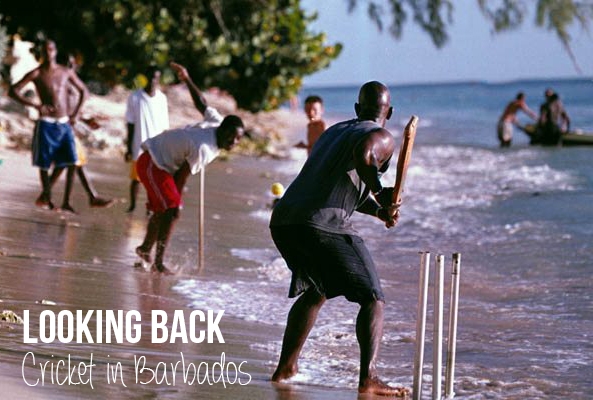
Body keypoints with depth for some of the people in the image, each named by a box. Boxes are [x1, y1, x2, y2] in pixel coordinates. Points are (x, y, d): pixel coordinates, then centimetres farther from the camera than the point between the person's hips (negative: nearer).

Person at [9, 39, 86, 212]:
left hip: (65, 124, 2)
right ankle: (46, 195, 23)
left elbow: (83, 90, 20)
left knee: (72, 162, -9)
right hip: (47, 124, -2)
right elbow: (13, 91, -7)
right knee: (44, 163, 3)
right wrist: (36, 105, -16)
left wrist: (75, 112, 7)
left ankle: (66, 201, -6)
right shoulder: (36, 74, -2)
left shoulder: (66, 72, 8)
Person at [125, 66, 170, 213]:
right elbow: (131, 125, 0)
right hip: (139, 146, -1)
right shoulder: (135, 97, -4)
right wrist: (129, 149, -1)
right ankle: (132, 205, 20)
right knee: (136, 178, 5)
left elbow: (164, 126, 8)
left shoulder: (162, 98, 3)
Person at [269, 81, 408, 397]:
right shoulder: (381, 138, 4)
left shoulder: (334, 131, 30)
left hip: (283, 219, 8)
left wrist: (379, 210, 23)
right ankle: (368, 378, -14)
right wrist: (380, 192, -16)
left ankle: (285, 367, 26)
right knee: (373, 299, 1)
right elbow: (362, 153, -21)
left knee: (314, 293, 29)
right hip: (325, 225, -7)